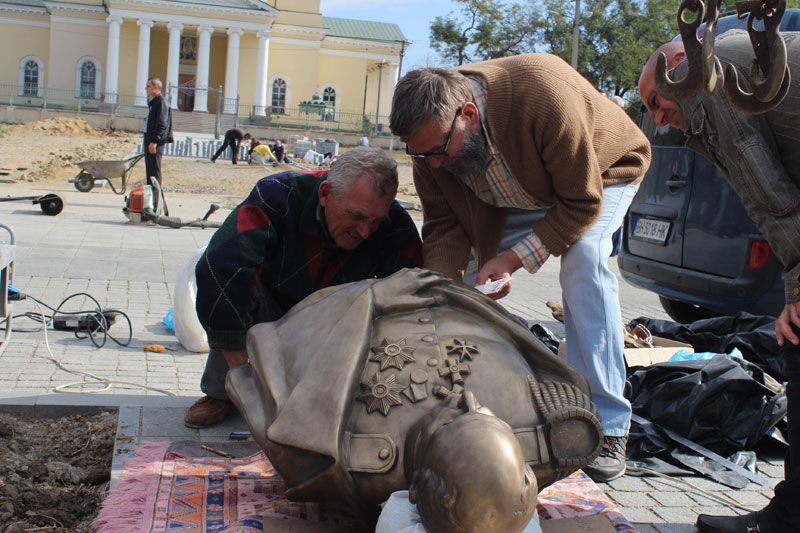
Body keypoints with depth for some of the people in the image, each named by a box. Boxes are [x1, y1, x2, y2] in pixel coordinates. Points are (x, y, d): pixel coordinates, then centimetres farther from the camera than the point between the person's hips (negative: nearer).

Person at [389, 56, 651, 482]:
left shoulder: (544, 95, -42)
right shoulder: (431, 132, -24)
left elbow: (583, 202, -33)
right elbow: (444, 226, -20)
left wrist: (515, 259, -37)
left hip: (600, 171, -5)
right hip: (512, 190, 5)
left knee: (583, 266, -29)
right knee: (464, 276, -7)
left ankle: (607, 427, -22)